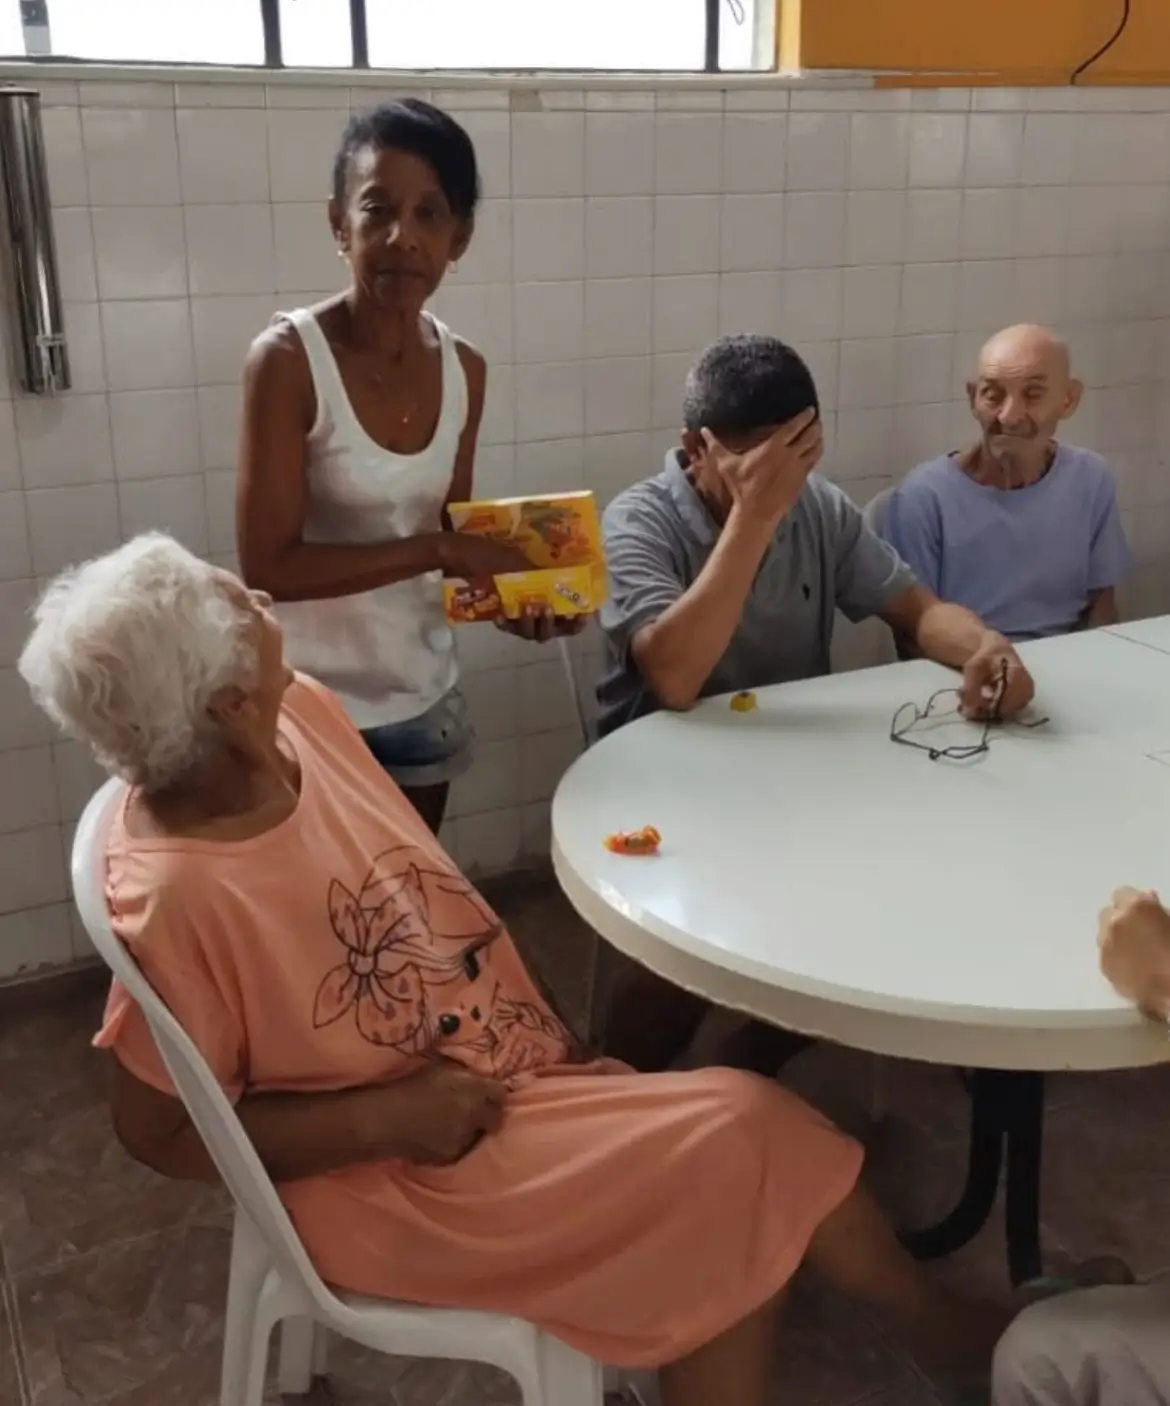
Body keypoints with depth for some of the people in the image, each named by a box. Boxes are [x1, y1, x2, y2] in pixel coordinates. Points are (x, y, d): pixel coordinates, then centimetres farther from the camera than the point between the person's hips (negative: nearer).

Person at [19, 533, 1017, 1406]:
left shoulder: (300, 713, -9)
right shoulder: (175, 896, -28)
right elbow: (163, 1135, -15)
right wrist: (387, 1120, -19)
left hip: (504, 1075, 7)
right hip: (399, 1173, -7)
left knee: (727, 1210, -6)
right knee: (743, 1137, -14)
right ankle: (935, 1320, 12)